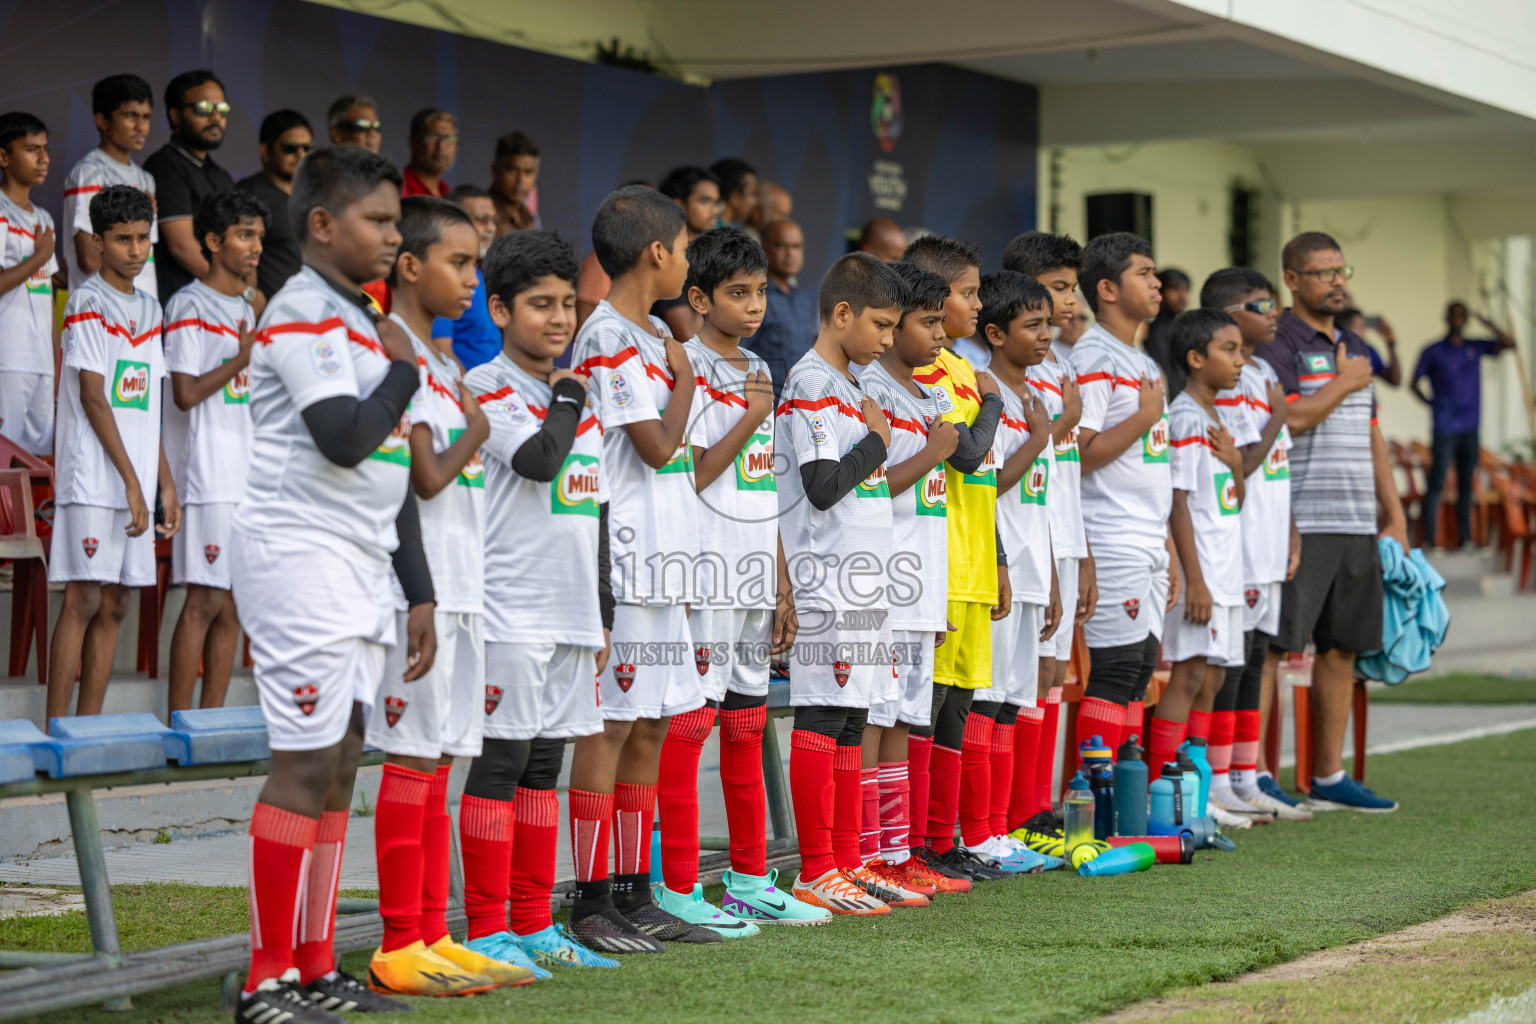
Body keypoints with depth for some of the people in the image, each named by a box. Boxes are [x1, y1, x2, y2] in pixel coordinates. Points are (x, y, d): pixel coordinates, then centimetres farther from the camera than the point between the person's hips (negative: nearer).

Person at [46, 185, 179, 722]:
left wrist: (166, 485, 14)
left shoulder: (149, 309, 16)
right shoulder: (88, 302, -6)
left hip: (134, 484, 7)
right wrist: (131, 482, -15)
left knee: (113, 606, 6)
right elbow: (92, 398, -12)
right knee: (83, 601, -9)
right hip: (92, 481, -7)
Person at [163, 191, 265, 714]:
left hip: (247, 475, 8)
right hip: (208, 476, -8)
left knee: (234, 606, 8)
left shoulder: (246, 310, 18)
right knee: (205, 600, -10)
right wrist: (242, 359, -10)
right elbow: (185, 393, -15)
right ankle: (179, 724, -5)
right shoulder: (190, 305, -8)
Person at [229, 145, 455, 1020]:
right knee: (306, 766, -10)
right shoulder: (304, 310, -10)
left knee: (340, 768, 9)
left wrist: (420, 592, 19)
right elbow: (344, 440, -22)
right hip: (302, 555, -9)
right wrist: (405, 372, -4)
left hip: (361, 566, 9)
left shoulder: (370, 324, 19)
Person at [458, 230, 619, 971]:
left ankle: (534, 925, 16)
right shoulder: (485, 390, -6)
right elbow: (537, 459, -23)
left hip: (570, 613, 7)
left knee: (544, 765, 11)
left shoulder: (583, 400, 17)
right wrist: (570, 399, -6)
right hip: (510, 611, -7)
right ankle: (487, 931, -1)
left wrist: (603, 612, 20)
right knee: (500, 762, -5)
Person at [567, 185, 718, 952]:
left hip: (662, 562, 9)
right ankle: (591, 906, -2)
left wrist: (683, 566, 17)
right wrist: (684, 378, -1)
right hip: (623, 562, -9)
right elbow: (658, 445, -17)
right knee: (610, 725, -6)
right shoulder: (608, 340, -11)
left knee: (651, 725, 10)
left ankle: (634, 896, 16)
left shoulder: (653, 335, 17)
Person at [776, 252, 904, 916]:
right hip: (825, 584, -10)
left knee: (851, 721, 11)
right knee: (821, 718, -7)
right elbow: (823, 486, -19)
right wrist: (877, 440, -8)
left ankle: (847, 864, 15)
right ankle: (815, 873, -5)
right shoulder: (810, 386, -11)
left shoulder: (848, 386, 19)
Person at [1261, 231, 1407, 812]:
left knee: (1342, 648, 10)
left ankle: (1329, 775, 17)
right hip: (1298, 524, -8)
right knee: (1272, 645, -7)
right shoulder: (1276, 348, -6)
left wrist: (1395, 517, 19)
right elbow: (1286, 420, -20)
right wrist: (1345, 382, -9)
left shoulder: (1355, 350, 19)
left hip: (1357, 525, 8)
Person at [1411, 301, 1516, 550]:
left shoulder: (1476, 347, 12)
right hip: (1444, 429, -4)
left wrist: (1488, 324, -7)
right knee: (1436, 483, -7)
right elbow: (1415, 384, 6)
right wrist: (1432, 403, -7)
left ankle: (1465, 537, 11)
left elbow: (1509, 343, 5)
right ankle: (1430, 538, -7)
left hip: (1470, 428, 4)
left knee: (1466, 484, 7)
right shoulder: (1433, 352, 3)